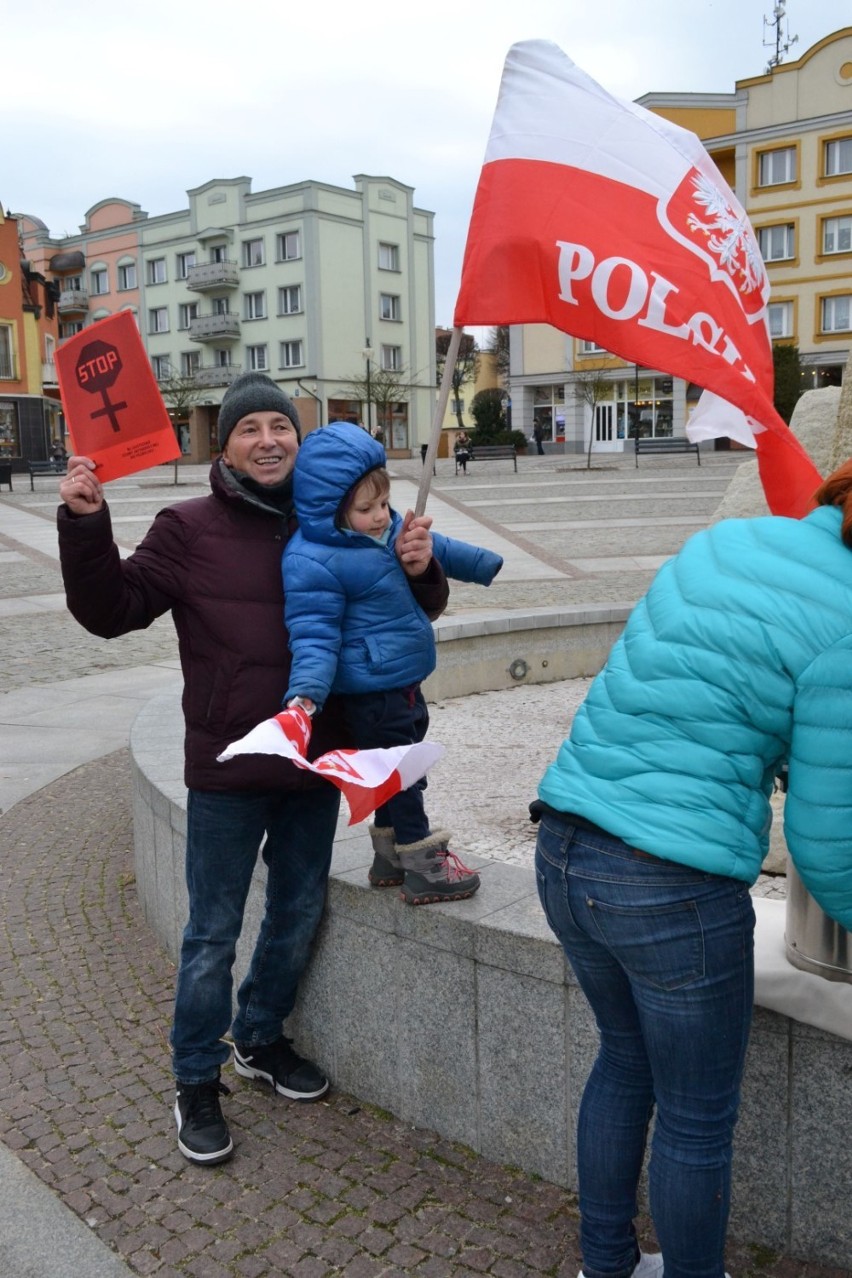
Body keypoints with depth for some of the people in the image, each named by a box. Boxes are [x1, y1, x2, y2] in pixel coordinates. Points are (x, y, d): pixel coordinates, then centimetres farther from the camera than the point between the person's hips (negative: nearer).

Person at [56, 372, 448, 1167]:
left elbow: (410, 613, 11)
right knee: (213, 935, 7)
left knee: (297, 917, 19)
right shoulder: (190, 529, -5)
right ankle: (197, 1083, 27)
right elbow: (111, 610, -7)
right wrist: (85, 522, -20)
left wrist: (418, 571, -12)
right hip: (227, 772, -4)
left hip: (316, 765, 4)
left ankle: (261, 1041, 42)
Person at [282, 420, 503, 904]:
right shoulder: (313, 562, -22)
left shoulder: (389, 528, 4)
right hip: (372, 692, -9)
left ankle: (390, 855, 37)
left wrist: (487, 565, 32)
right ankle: (423, 866, 17)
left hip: (403, 682, 9)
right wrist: (306, 693, -35)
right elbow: (315, 636, -22)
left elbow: (440, 549, 21)